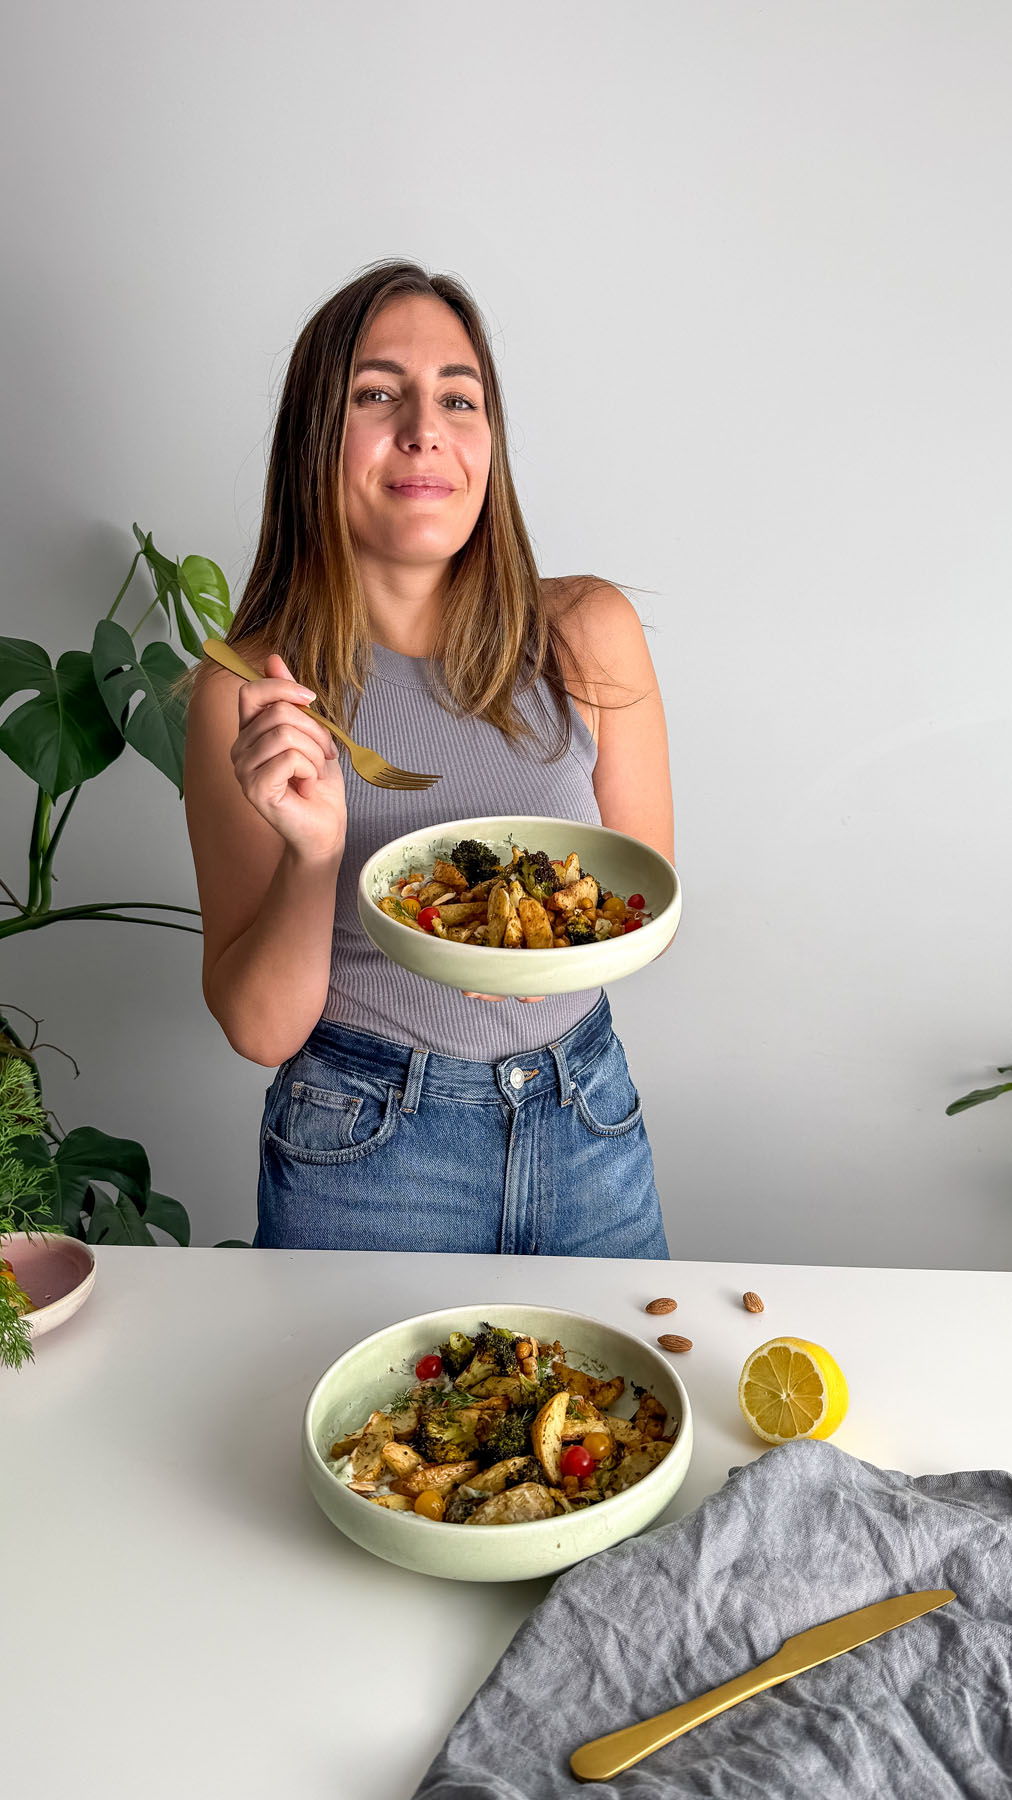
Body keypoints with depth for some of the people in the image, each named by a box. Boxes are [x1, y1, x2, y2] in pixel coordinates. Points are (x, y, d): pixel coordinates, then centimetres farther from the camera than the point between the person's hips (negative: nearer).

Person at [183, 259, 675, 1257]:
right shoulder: (250, 694, -12)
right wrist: (314, 852, -28)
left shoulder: (587, 634, -7)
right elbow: (262, 1028, -11)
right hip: (361, 1155, -2)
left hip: (589, 1132, 3)